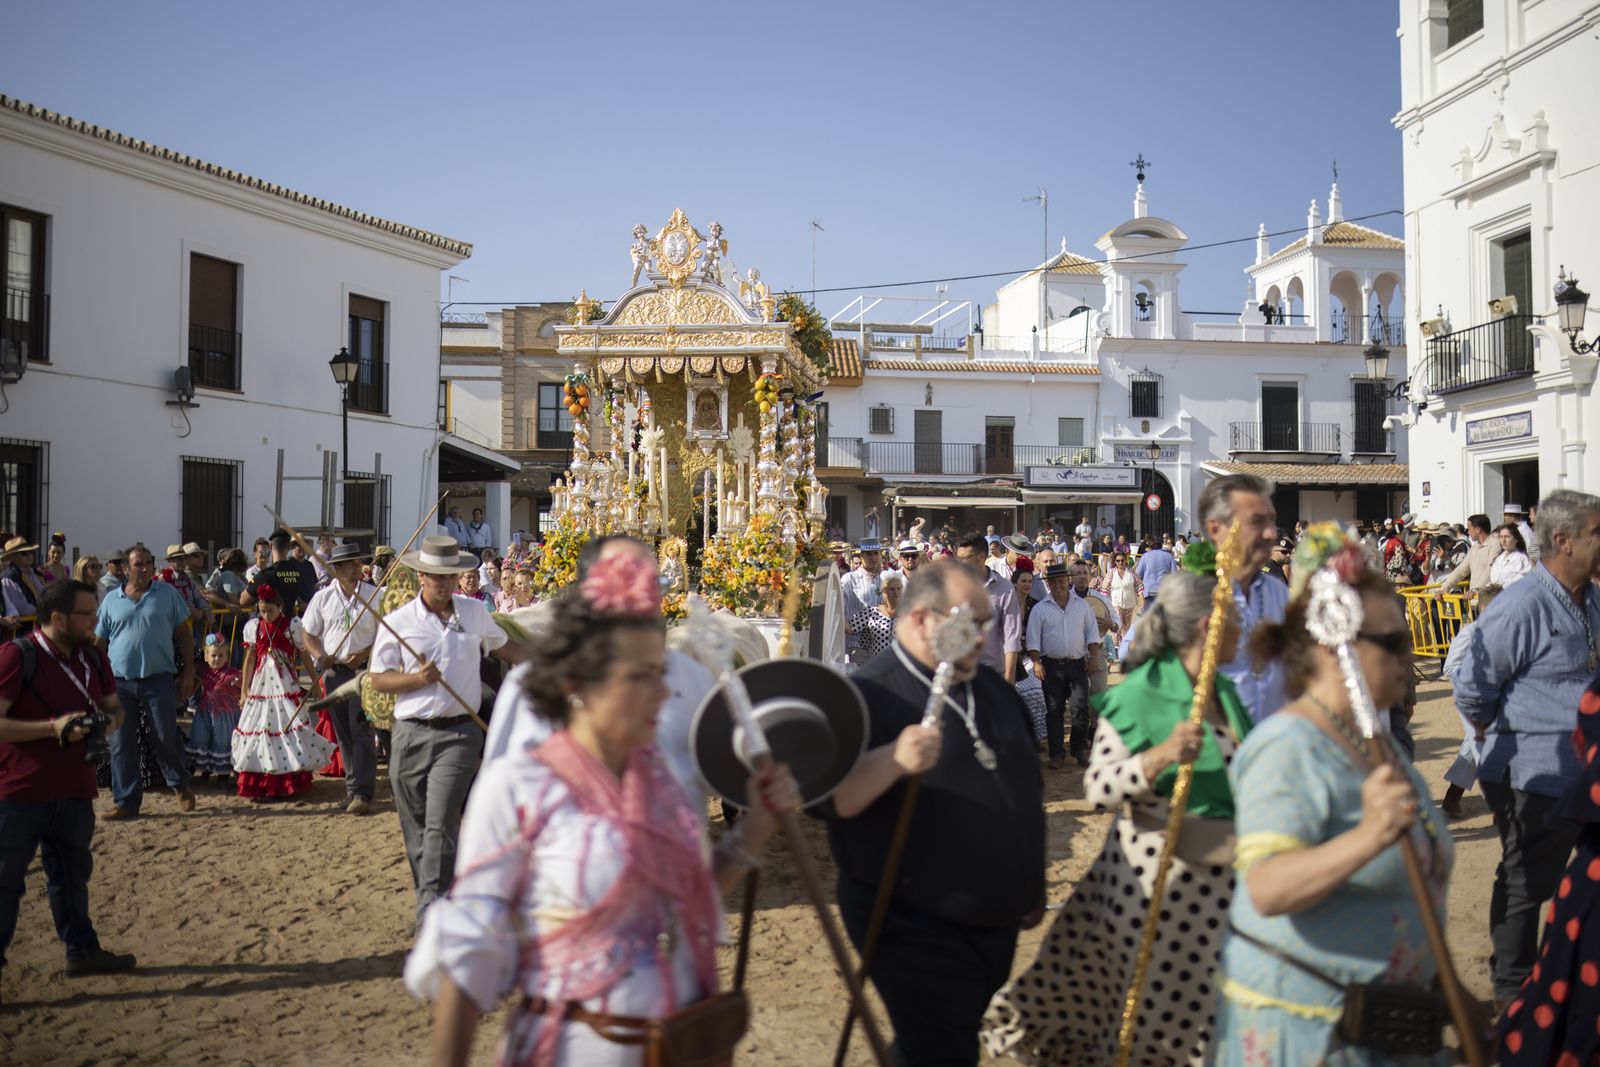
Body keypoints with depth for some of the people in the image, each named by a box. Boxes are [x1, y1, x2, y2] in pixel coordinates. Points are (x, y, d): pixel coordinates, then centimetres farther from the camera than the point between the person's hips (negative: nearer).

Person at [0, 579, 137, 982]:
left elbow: (114, 706, 20)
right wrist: (53, 727, -25)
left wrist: (110, 721, -3)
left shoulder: (93, 659, 7)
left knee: (73, 873, 17)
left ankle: (82, 950, 28)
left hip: (74, 789, 7)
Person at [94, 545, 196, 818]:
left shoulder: (167, 594, 6)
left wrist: (188, 672, 1)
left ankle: (181, 786, 22)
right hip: (119, 682, 2)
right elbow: (99, 644, 12)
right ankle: (126, 802, 11)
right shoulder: (111, 600, 9)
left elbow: (183, 634, 7)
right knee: (121, 744, 3)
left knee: (166, 737, -2)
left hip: (159, 679, -2)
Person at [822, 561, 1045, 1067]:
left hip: (997, 924, 8)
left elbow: (1026, 785, 22)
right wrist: (894, 759, -41)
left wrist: (1032, 886, 24)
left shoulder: (993, 689, 10)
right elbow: (828, 798, -25)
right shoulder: (871, 695, -15)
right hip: (918, 931, -8)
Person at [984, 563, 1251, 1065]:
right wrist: (1159, 756, -35)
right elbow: (1098, 788, -22)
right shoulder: (1140, 695, -15)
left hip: (1220, 886, 7)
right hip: (1156, 883, -7)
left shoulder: (1224, 691, 9)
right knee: (1141, 1016, 3)